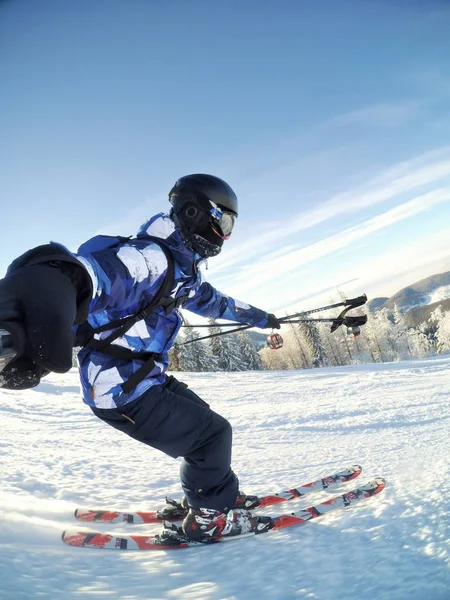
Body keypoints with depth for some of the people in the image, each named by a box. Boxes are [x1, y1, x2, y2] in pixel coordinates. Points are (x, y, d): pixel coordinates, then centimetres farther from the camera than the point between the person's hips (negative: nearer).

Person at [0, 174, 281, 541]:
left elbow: (212, 301, 29)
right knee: (212, 433, -1)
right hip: (121, 389, -10)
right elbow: (97, 272, -45)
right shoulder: (152, 256, -23)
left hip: (145, 378, 10)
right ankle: (209, 515, 21)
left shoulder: (183, 267, 9)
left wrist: (257, 316, 43)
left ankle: (203, 498, 40)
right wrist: (55, 281, -69)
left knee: (203, 420, 21)